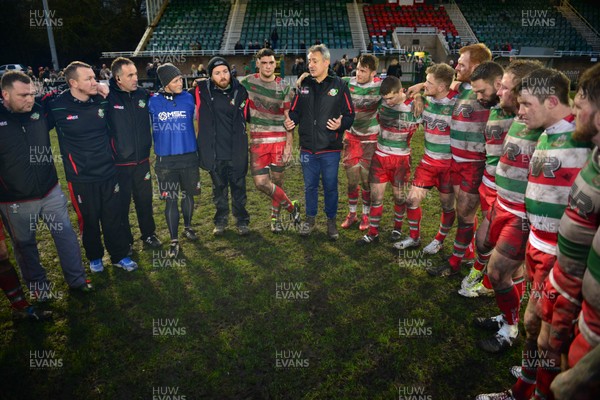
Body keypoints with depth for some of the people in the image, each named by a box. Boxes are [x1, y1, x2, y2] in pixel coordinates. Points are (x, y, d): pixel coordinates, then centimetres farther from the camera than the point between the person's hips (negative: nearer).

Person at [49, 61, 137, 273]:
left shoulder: (102, 101, -1)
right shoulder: (57, 107, -12)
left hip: (108, 174, 3)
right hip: (81, 178, -2)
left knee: (114, 218, 11)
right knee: (88, 220, 13)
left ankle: (120, 256, 29)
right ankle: (94, 257, 35)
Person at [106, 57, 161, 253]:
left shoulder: (142, 94, 0)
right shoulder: (108, 97, -13)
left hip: (142, 160, 4)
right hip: (119, 163, -3)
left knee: (145, 200, 16)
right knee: (121, 204, 10)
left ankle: (149, 234, 34)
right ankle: (125, 241, 29)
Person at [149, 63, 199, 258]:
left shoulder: (188, 98, -2)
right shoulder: (154, 101, -3)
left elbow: (197, 120, 11)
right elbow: (151, 127, 9)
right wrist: (158, 147, 7)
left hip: (189, 156, 1)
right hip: (165, 159, -1)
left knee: (188, 195, 14)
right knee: (170, 200, 3)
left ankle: (188, 227, 37)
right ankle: (174, 241, 12)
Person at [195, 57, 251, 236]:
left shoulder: (240, 91, -2)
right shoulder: (203, 90, -5)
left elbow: (247, 117, 10)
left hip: (237, 152, 0)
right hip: (214, 152, 0)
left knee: (239, 187, 11)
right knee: (219, 188, 15)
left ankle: (242, 221, 28)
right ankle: (220, 221, 32)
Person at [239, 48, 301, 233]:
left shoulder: (284, 87, 0)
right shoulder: (247, 82, 2)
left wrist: (289, 144, -6)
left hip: (279, 140, -1)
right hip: (258, 141, 1)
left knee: (277, 180, 6)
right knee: (261, 182, -8)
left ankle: (275, 217, 27)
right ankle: (291, 206, 13)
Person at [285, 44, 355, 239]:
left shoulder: (339, 85, -3)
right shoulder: (304, 85, 6)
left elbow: (350, 114, -2)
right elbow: (295, 111, 9)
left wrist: (341, 124, -21)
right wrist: (290, 122, -11)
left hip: (330, 148, -3)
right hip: (307, 147, 3)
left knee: (330, 186, 8)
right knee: (310, 185, 14)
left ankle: (331, 220, 26)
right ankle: (310, 218, 31)